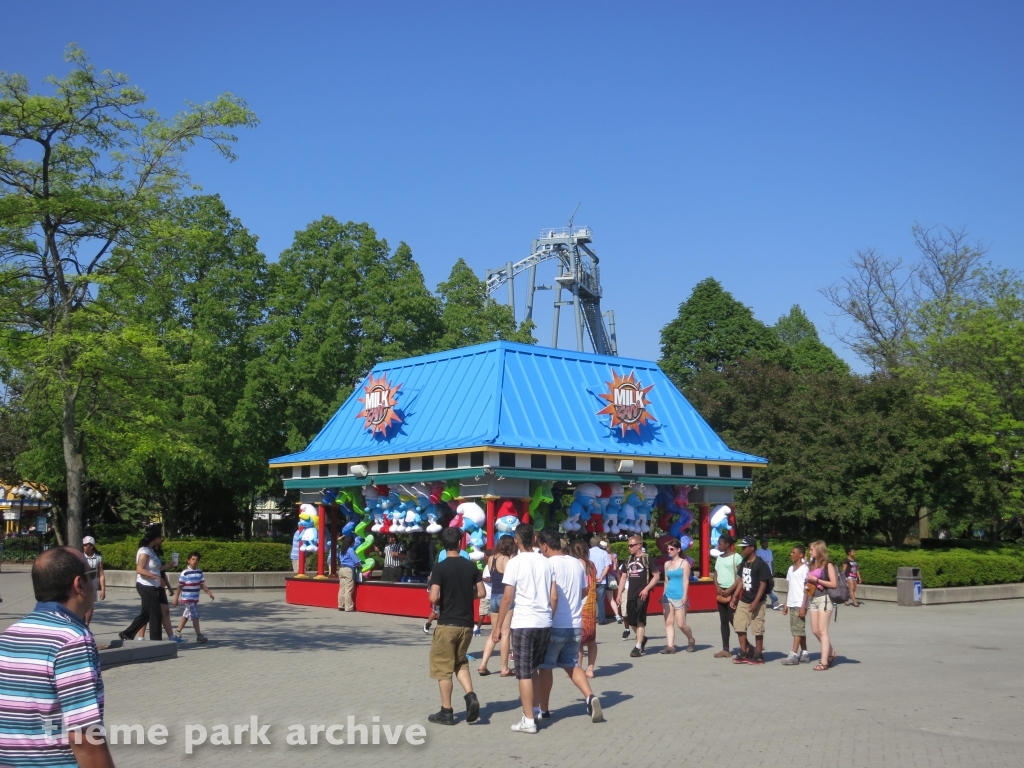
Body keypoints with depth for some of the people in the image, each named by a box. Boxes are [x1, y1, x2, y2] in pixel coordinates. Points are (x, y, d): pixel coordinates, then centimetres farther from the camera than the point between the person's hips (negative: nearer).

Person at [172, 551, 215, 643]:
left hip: (195, 598, 7)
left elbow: (203, 585, 10)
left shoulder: (199, 572, 6)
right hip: (187, 598, -7)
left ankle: (177, 632, 30)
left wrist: (209, 593, 1)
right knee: (195, 616, -10)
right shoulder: (185, 573, -13)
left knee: (186, 615, 17)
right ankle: (199, 636, -8)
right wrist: (176, 599, -10)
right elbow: (179, 586, -10)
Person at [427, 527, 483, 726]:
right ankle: (471, 696, 0)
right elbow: (481, 593, 4)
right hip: (466, 623, 5)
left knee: (443, 667, 5)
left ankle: (446, 712, 9)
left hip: (447, 624, -5)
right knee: (461, 662, 22)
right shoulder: (471, 566, 2)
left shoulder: (440, 568, -11)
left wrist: (441, 601, 3)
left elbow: (433, 598, -19)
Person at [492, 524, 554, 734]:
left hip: (523, 624, -5)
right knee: (533, 670, 20)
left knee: (524, 673, 0)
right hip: (544, 623, 5)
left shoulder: (514, 563, -7)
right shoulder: (545, 562, 7)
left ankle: (528, 721, 0)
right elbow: (554, 597, 7)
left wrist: (498, 626, -1)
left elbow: (507, 598, -8)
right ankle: (531, 708, 29)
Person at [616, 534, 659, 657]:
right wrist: (619, 594, 10)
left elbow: (656, 576, -6)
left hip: (642, 594, -6)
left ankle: (638, 647, -5)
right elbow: (623, 577, 17)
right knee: (631, 621, 9)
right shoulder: (628, 560, 13)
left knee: (640, 620, -8)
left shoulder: (647, 559, -5)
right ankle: (642, 638, 33)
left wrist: (646, 589, -16)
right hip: (631, 595, 6)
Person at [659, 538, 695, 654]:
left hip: (679, 596, -6)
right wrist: (663, 594, 15)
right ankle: (670, 646, 0)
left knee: (681, 624, -4)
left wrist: (685, 595, -15)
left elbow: (686, 580, -8)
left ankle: (691, 641, 20)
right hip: (668, 596, 6)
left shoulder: (684, 563, -3)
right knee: (668, 622, 0)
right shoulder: (667, 564, 13)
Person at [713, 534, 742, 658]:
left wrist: (730, 590, -17)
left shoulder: (736, 557, -8)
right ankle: (725, 649, 10)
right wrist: (718, 587, -2)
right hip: (721, 592, 7)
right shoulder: (719, 558, 14)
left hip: (732, 592, -7)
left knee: (733, 620, -10)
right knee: (723, 621, 7)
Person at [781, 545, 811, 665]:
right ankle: (804, 653, 17)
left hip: (800, 604, -8)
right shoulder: (791, 569, 15)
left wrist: (804, 606, -16)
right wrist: (786, 604, 15)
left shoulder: (804, 569, -8)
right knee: (799, 629, 11)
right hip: (792, 604, 8)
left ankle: (794, 655, -11)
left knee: (798, 628, -8)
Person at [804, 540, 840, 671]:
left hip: (824, 599, -7)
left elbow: (834, 584, -12)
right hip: (813, 599, 7)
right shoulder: (812, 565, 16)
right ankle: (831, 653, 24)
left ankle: (824, 662, -10)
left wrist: (817, 580, -12)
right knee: (815, 630, 6)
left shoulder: (828, 565, -4)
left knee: (822, 630, -10)